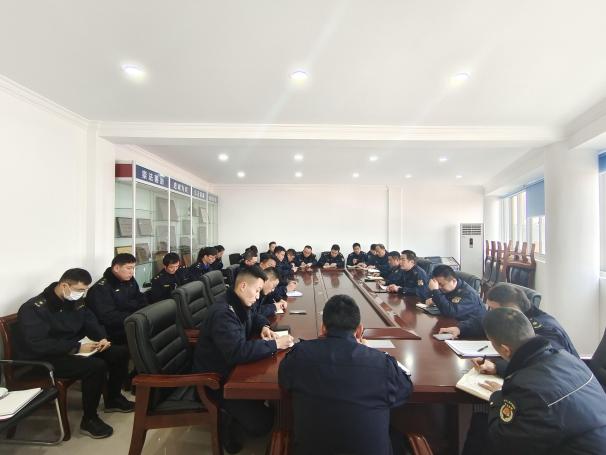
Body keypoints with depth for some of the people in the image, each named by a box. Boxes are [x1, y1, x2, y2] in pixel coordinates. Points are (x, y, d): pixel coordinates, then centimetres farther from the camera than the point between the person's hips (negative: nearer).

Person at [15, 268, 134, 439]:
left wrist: (102, 338, -12)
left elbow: (91, 322, 9)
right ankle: (89, 420, -10)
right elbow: (37, 345, -28)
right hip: (44, 359, -8)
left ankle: (113, 399, 17)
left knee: (121, 352, -2)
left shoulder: (76, 301, 2)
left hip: (73, 350, 8)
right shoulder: (34, 308, -21)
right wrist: (77, 347, -28)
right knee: (97, 366, -31)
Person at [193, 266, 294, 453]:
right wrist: (275, 344, -32)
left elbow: (253, 318, 20)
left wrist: (264, 327, -3)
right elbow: (238, 352, -41)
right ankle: (230, 424, 16)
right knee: (262, 422, -12)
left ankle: (236, 411, 19)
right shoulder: (222, 313, -31)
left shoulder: (238, 304, 0)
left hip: (232, 368, 9)